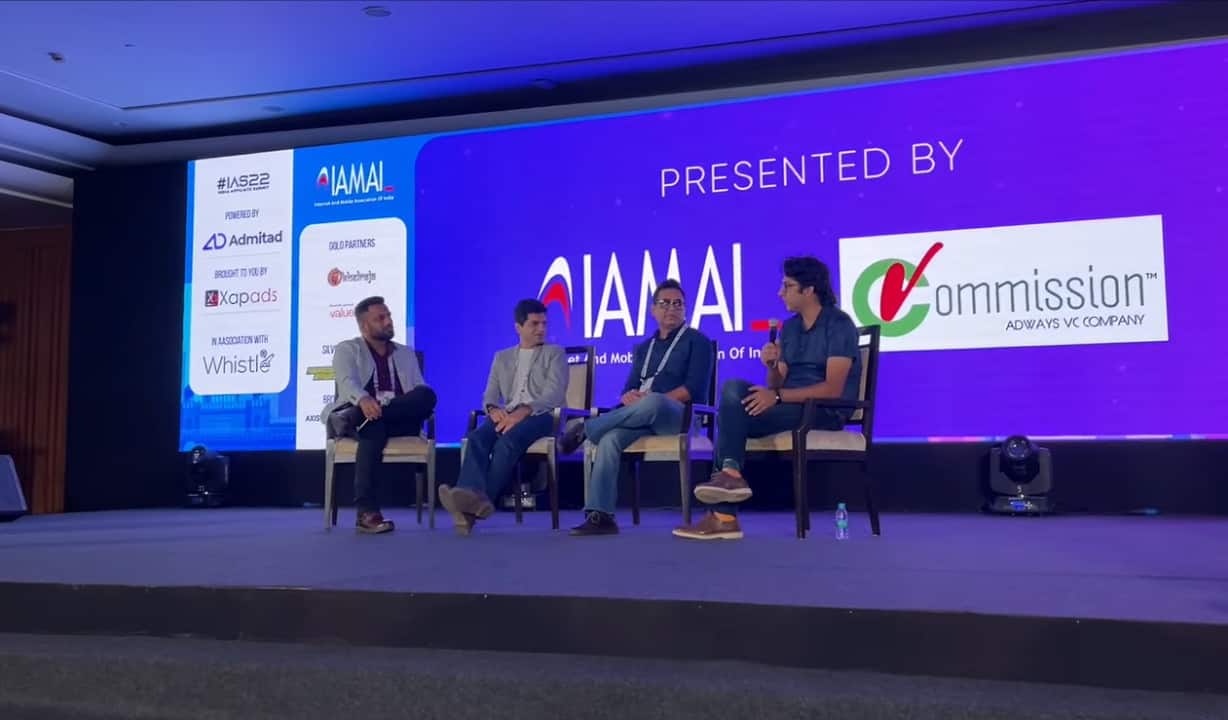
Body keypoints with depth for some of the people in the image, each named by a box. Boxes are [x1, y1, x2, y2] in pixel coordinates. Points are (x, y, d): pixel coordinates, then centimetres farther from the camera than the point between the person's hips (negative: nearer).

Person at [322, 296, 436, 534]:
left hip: (400, 420, 3)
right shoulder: (347, 350, 12)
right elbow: (347, 381, -9)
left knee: (427, 395, -28)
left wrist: (421, 406, -12)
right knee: (374, 428, -41)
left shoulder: (406, 354, 26)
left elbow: (421, 392, 15)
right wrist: (363, 400, -34)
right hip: (362, 415, -3)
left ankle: (357, 419, -37)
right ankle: (367, 512, -43)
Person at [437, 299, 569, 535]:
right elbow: (489, 396, 16)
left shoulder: (555, 353, 13)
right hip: (508, 416, 4)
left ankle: (481, 500, -49)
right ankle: (472, 495, -55)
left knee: (508, 441, -37)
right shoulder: (502, 357, 26)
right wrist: (494, 409, -11)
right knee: (477, 437, -31)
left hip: (541, 415, -3)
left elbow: (554, 394, -4)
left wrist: (523, 411, -21)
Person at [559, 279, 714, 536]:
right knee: (610, 437, -28)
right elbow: (629, 389, 17)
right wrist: (629, 397, -9)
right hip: (645, 419, 5)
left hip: (682, 416, -5)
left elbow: (694, 388, -8)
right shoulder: (643, 348, 24)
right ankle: (599, 515, -34)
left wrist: (653, 400, -17)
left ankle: (587, 428, -20)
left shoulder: (697, 341, 6)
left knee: (652, 403, -40)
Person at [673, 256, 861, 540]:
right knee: (733, 389, -17)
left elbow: (833, 388, -19)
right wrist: (772, 366, -10)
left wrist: (778, 396, -25)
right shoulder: (789, 327, 14)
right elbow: (778, 385, 12)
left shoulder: (838, 324, -9)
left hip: (826, 412, -8)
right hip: (790, 406, 8)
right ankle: (729, 475, -27)